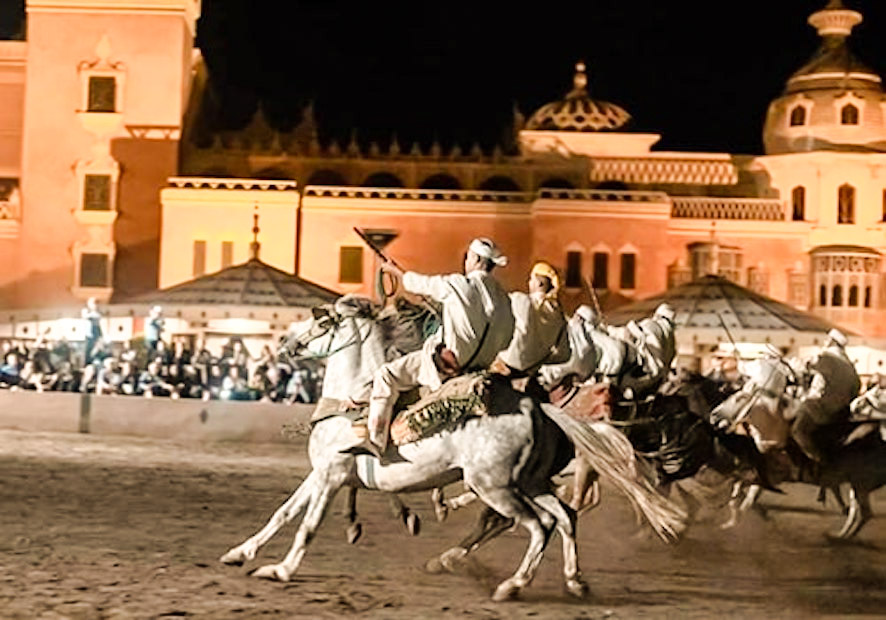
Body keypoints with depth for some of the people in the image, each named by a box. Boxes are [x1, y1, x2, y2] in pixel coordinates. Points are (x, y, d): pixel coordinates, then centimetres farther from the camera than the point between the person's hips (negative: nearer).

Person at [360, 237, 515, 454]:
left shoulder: (460, 285, -13)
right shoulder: (503, 297, 3)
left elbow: (421, 284, 3)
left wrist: (395, 270, 20)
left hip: (446, 364, -8)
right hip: (476, 364, 8)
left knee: (386, 376, -4)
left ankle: (374, 441, -12)